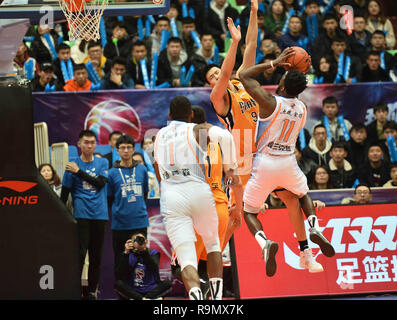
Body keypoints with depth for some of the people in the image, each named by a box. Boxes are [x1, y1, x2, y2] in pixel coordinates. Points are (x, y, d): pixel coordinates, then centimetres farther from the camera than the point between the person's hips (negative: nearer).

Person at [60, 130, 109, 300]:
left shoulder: (102, 163, 9)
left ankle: (92, 292, 14)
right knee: (80, 254, -11)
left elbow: (101, 182, -9)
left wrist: (79, 172, -12)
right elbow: (64, 193, 6)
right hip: (81, 215, -2)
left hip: (100, 215, 3)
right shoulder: (73, 165, 4)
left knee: (96, 257, 7)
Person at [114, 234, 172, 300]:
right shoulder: (128, 255, 4)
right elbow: (120, 275, -11)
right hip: (133, 291, 1)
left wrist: (144, 251, -28)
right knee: (118, 284, -26)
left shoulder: (152, 253, 3)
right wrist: (126, 253, -18)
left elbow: (154, 269, -19)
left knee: (167, 283, -26)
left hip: (151, 290, 0)